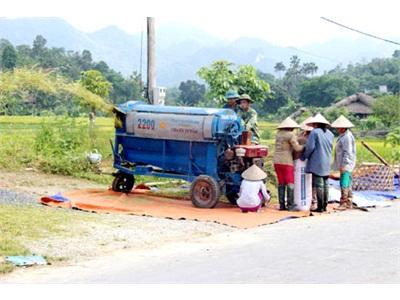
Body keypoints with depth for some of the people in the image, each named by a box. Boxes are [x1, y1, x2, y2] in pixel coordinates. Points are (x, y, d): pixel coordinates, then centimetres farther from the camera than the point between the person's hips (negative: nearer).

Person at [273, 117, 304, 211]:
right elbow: (297, 148, -14)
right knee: (290, 183, -3)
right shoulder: (291, 134, -8)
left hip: (277, 161, 6)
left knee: (281, 183, 8)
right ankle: (290, 205, -7)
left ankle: (282, 205, 6)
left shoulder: (278, 133, 11)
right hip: (286, 162, -6)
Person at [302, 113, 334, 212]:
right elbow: (330, 148, 15)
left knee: (319, 185, -6)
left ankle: (320, 207, -5)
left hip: (317, 163, -7)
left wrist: (304, 156, 0)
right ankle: (324, 205, 14)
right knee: (325, 184, 11)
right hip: (326, 163, 7)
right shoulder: (330, 133, 12)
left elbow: (310, 147, -14)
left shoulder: (315, 132, -11)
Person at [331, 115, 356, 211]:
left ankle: (343, 204, -9)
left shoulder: (347, 137, -16)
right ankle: (349, 203, 18)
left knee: (344, 184, -10)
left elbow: (348, 152, -21)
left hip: (346, 164, -11)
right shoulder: (343, 136, 16)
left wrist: (343, 165, -22)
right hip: (343, 164, 11)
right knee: (347, 185, 13)